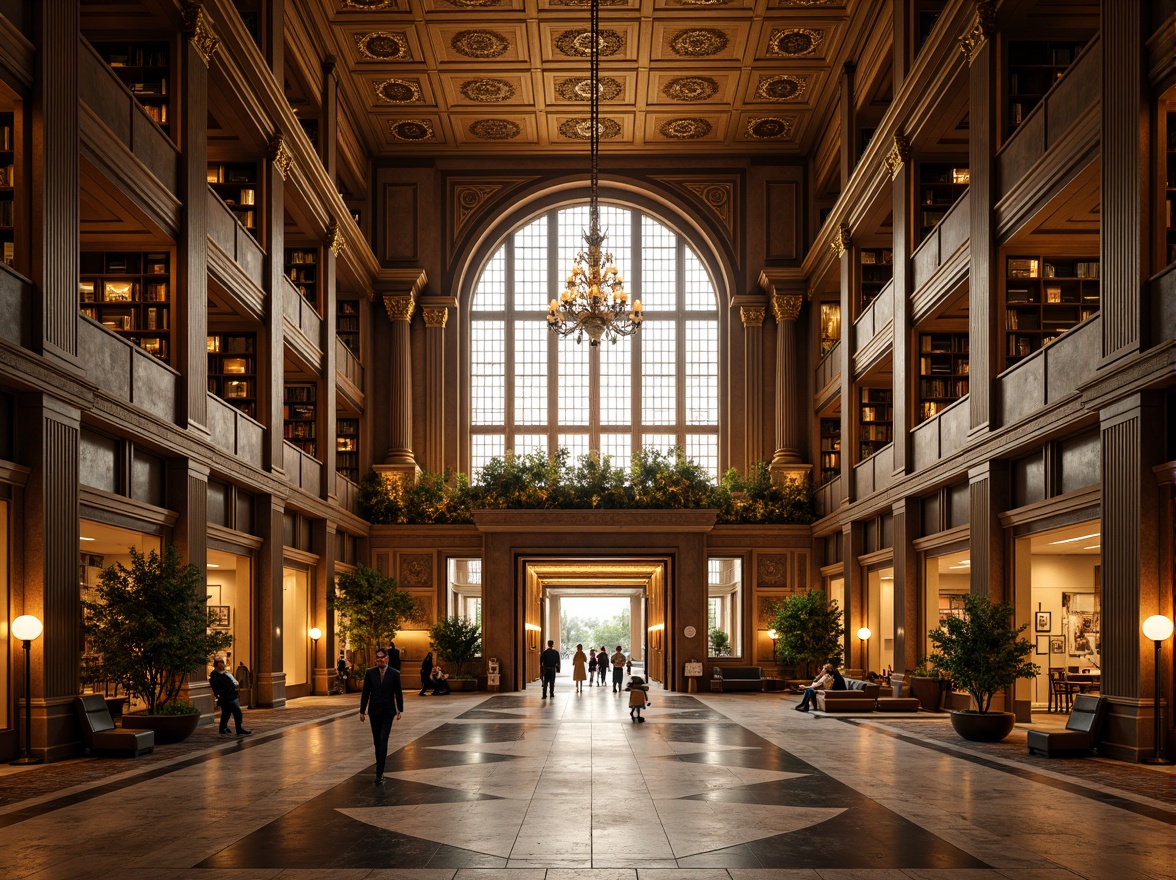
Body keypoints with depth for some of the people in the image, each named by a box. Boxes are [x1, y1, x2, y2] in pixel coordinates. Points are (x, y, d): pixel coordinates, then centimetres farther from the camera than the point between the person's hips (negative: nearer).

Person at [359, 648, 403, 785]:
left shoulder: (394, 674, -3)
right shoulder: (370, 673, 1)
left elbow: (398, 693, 4)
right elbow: (365, 693, 3)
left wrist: (400, 710, 5)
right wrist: (362, 711, 1)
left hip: (388, 712, -2)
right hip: (374, 711, 2)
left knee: (383, 740, -11)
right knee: (377, 741, 10)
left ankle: (379, 773, -16)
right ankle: (380, 766, 26)